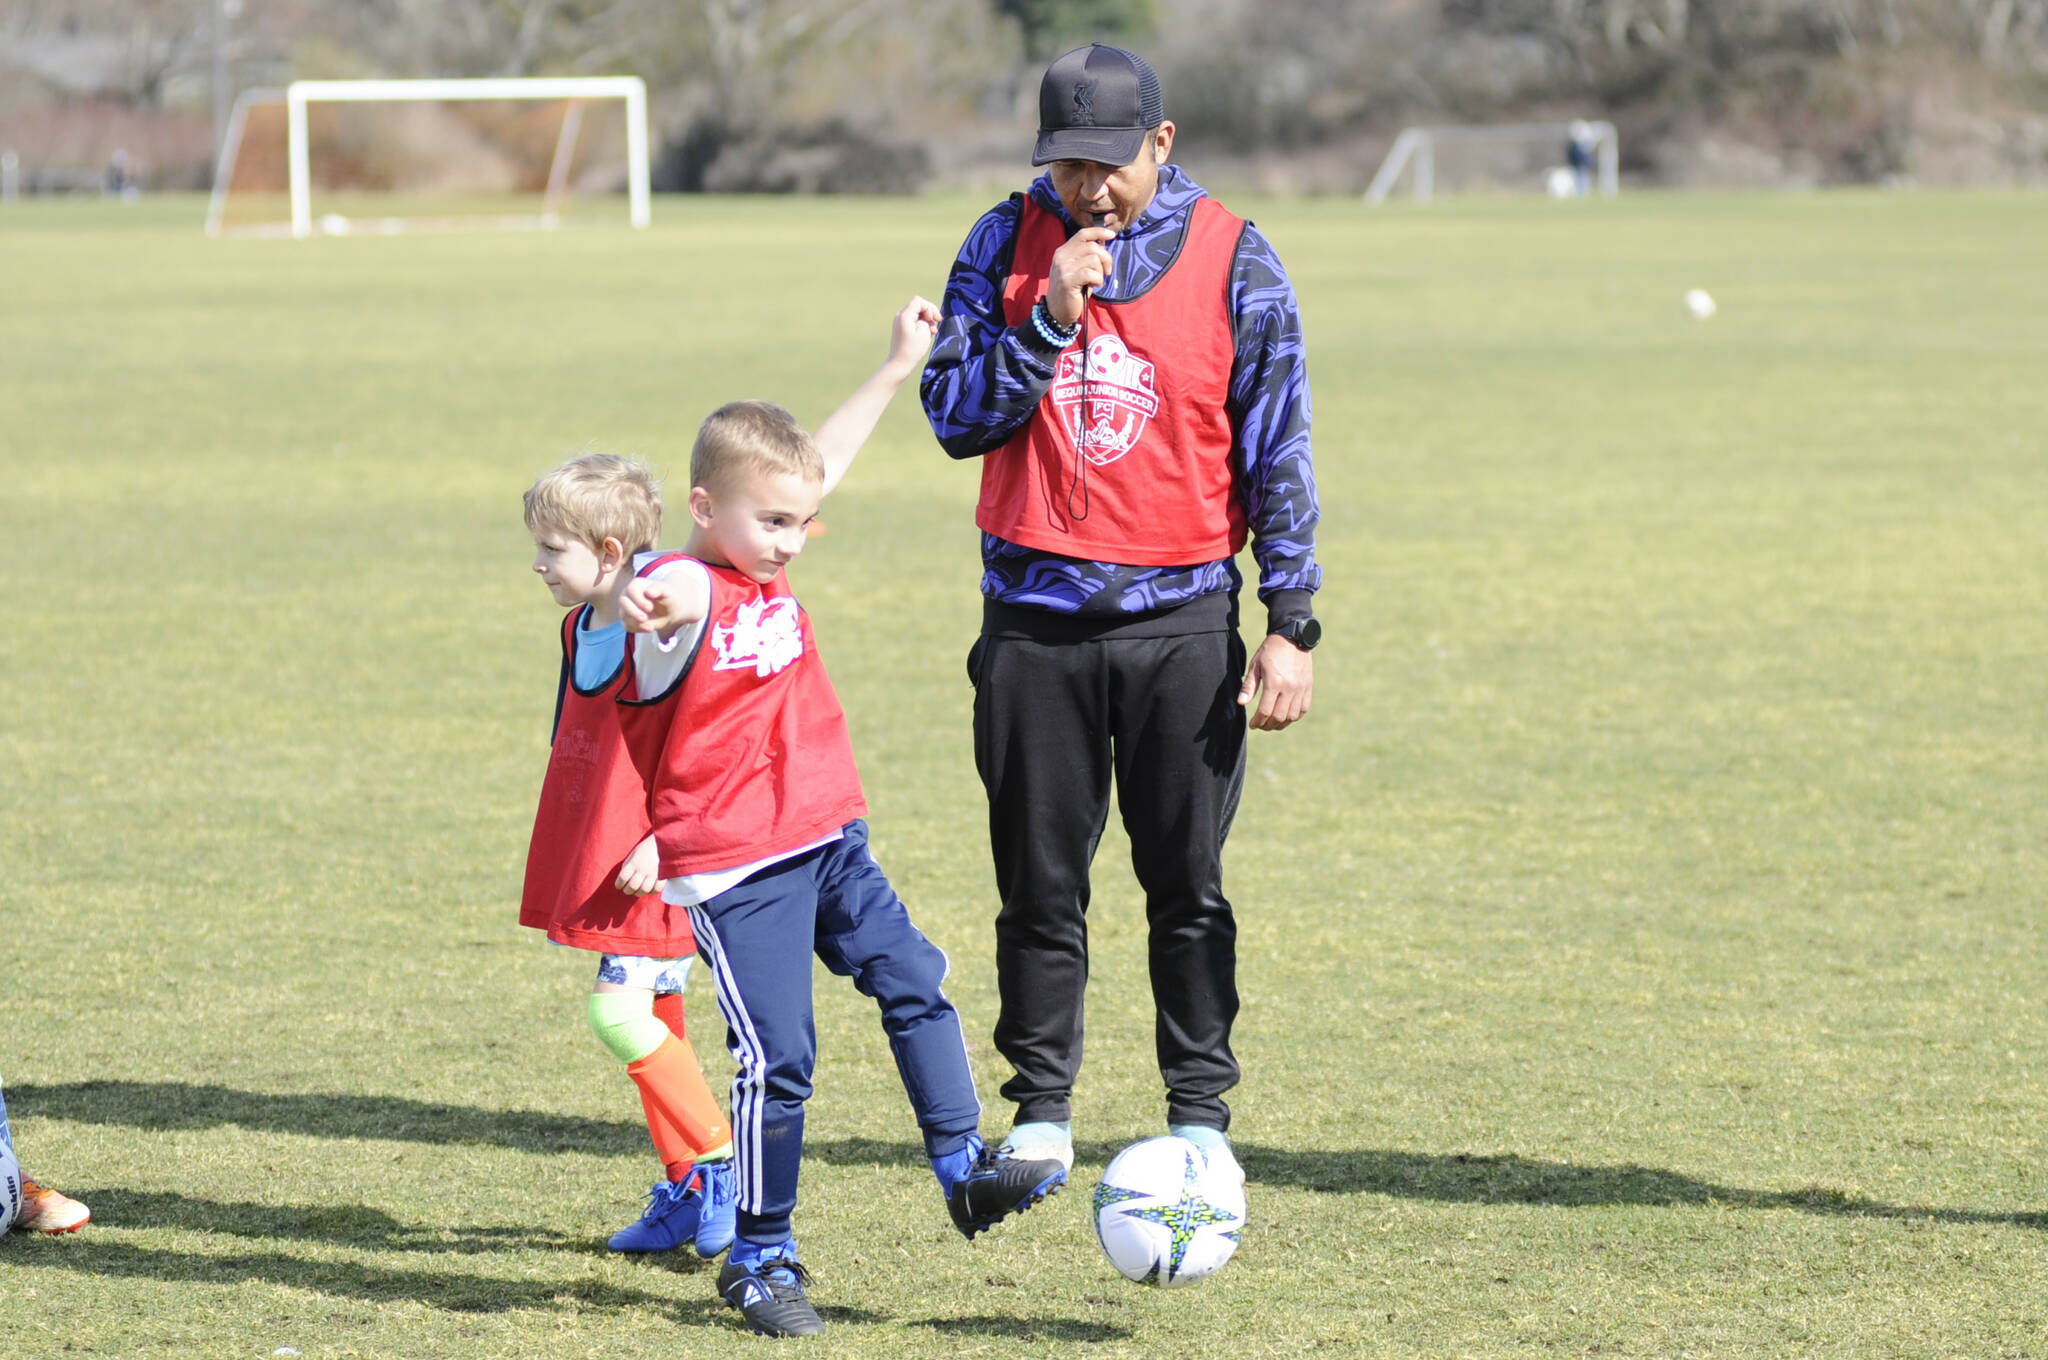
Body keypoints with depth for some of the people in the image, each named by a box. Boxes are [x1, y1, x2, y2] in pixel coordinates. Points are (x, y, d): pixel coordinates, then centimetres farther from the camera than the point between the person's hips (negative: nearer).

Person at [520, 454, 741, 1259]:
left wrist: (665, 840, -24)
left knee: (620, 1010, -16)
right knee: (654, 1018, 12)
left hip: (661, 868, -9)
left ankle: (721, 1165, -7)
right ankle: (685, 1191, 20)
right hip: (602, 871, 9)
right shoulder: (579, 632, 10)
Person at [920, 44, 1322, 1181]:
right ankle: (1041, 1111, 15)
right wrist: (1049, 316, -15)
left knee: (1187, 884, 2)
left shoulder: (1233, 262, -2)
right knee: (1039, 884, 5)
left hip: (1180, 617, -1)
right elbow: (956, 416, -2)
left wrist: (1291, 625, -4)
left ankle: (1200, 1115, 11)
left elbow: (1277, 450, 1)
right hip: (1035, 616, 1)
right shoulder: (1007, 246, 2)